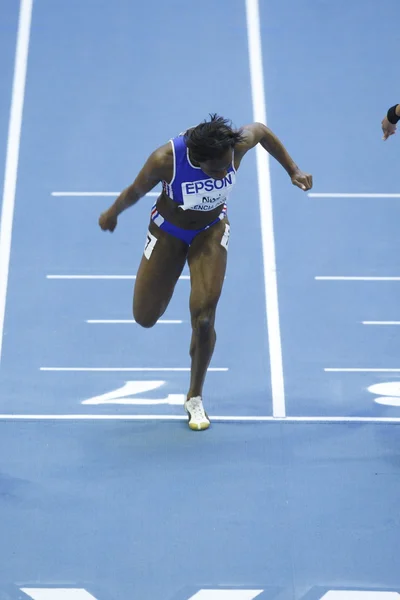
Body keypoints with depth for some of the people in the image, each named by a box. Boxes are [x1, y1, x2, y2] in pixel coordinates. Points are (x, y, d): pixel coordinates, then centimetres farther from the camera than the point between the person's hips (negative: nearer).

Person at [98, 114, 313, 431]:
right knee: (146, 317, 7)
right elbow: (135, 191, -15)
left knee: (204, 317, -14)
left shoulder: (238, 144, -32)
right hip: (168, 231, 0)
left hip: (211, 230, 1)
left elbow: (262, 130, -6)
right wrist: (112, 214, 3)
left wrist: (293, 170, -1)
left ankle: (195, 398, 7)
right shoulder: (165, 159, -36)